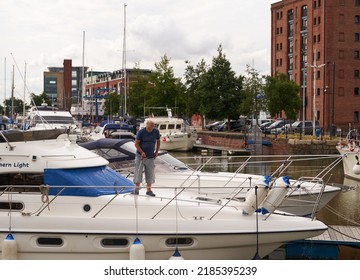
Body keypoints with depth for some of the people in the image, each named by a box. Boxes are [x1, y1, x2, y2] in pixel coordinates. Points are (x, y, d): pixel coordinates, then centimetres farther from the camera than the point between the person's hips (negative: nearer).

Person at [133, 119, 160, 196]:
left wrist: (157, 152, 5)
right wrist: (142, 152, -19)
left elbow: (158, 141, 14)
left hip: (150, 157, 3)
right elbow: (136, 144, -9)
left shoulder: (156, 131, -1)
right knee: (138, 172, -2)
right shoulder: (141, 132, -11)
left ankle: (149, 190, 13)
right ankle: (136, 190, 6)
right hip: (140, 156, -3)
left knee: (150, 173, 4)